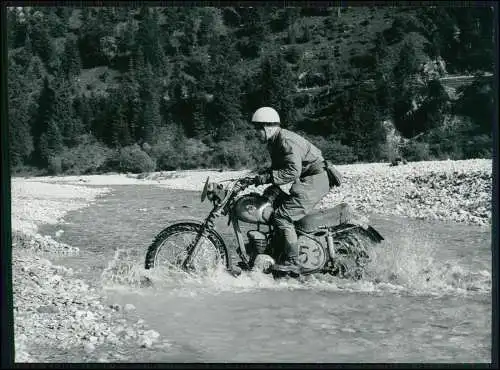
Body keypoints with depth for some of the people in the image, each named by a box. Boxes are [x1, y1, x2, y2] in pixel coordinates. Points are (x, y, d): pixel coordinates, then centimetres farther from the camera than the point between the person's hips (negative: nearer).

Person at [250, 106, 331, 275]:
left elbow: (293, 171, -29)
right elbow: (278, 167, 20)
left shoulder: (286, 141, -21)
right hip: (303, 180, 11)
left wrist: (267, 178, -27)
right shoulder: (274, 141, 12)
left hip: (313, 181, -11)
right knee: (274, 205, 14)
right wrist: (259, 177, 5)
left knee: (282, 216, -17)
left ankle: (292, 262, -14)